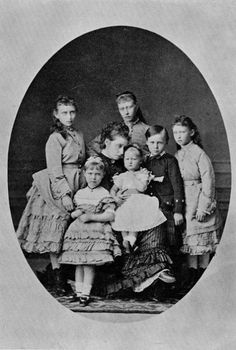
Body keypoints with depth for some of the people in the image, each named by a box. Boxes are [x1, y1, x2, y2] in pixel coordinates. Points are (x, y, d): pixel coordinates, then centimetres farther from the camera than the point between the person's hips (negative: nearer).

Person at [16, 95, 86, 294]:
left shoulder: (79, 136, 13)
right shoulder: (55, 138, -8)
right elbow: (55, 171, -13)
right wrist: (65, 194, -19)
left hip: (77, 188, 6)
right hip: (58, 190, -6)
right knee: (56, 233, -1)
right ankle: (57, 274, 7)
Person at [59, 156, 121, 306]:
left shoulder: (104, 195, -3)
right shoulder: (80, 194, 14)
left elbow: (110, 216, -9)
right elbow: (73, 213, 23)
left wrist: (91, 217, -16)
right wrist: (75, 213, -2)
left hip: (96, 232, -5)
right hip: (78, 231, 5)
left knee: (89, 263, -8)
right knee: (78, 263, 6)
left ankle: (86, 293, -1)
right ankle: (79, 291, 13)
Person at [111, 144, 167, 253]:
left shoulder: (144, 173, 14)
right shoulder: (122, 176, 23)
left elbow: (142, 188, -3)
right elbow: (113, 190, 17)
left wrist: (133, 177, 2)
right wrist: (115, 198, -2)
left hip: (139, 201, -2)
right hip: (125, 202, 2)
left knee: (136, 216, -29)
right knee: (123, 216, -25)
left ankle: (131, 239, -30)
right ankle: (125, 239, -25)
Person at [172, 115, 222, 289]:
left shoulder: (199, 153, -10)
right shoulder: (176, 156, 8)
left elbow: (208, 181, -13)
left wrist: (203, 207, -16)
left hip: (200, 202, -5)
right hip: (184, 204, 6)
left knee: (203, 241, 4)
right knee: (189, 240, 9)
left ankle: (203, 275, 15)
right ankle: (193, 276, 18)